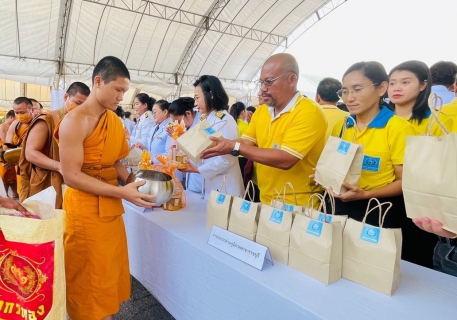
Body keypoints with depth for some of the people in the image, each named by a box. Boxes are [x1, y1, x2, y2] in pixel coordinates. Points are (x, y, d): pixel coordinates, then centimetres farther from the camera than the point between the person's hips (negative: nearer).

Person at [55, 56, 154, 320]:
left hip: (111, 207, 7)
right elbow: (71, 176, -19)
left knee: (110, 272, 18)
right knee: (89, 279, 9)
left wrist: (131, 180, -6)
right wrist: (122, 192, -24)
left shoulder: (115, 121, 7)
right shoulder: (74, 121, -16)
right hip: (85, 209, -7)